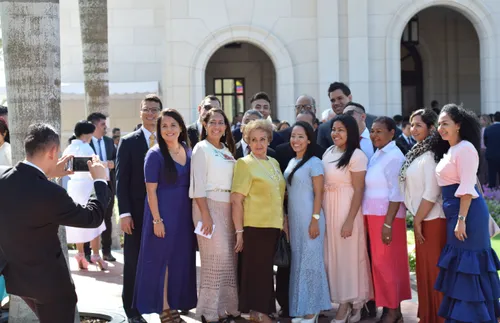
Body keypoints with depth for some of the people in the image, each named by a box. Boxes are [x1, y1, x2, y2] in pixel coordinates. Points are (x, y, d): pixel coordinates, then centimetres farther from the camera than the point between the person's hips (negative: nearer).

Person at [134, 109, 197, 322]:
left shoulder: (188, 151, 6)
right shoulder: (155, 154, -11)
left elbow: (192, 183, 12)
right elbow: (151, 191, -12)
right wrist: (157, 220, -16)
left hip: (184, 213, 6)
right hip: (163, 213, -6)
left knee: (182, 260, 11)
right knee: (163, 259, 3)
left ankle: (175, 303, 24)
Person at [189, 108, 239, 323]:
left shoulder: (227, 150, 14)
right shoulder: (201, 149, -7)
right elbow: (198, 185, -13)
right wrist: (205, 215, -18)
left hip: (228, 207, 7)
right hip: (209, 206, -7)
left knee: (229, 259, 8)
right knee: (215, 259, -6)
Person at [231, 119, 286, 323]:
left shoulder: (274, 163, 13)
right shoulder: (245, 163, -7)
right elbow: (236, 199, -13)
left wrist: (284, 222, 12)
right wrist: (239, 230, -17)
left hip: (274, 225, 7)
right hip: (255, 226, -7)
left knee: (266, 268, 13)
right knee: (255, 268, -1)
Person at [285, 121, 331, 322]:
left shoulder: (314, 163, -9)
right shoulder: (292, 162, 13)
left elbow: (318, 194, -12)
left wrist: (315, 220, -17)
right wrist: (287, 219, 14)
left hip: (309, 219, -7)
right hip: (294, 220, 7)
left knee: (310, 261, -2)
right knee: (298, 262, 10)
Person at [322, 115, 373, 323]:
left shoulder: (357, 156, -10)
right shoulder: (328, 153, 10)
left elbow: (358, 191, -12)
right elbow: (322, 185, 12)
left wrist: (350, 220, -16)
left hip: (347, 210, -7)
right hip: (328, 210, 7)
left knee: (347, 256, 0)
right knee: (333, 256, 9)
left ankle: (347, 305, 9)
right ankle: (347, 304, 19)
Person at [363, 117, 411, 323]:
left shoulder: (394, 157, -13)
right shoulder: (377, 155, 12)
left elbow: (396, 194, -17)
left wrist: (388, 223, -21)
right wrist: (377, 221, 10)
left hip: (387, 216, -8)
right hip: (374, 215, 8)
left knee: (386, 262, -3)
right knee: (381, 262, 11)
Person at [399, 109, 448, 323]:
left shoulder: (431, 155, -16)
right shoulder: (418, 152, 12)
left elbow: (431, 193, -21)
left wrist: (417, 221, -16)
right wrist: (416, 219, 13)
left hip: (432, 219, -9)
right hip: (423, 218, 9)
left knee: (433, 267, -1)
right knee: (424, 266, 15)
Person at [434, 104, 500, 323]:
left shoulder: (465, 148, -13)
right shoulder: (451, 150, 16)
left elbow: (467, 187, -19)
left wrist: (461, 220, -22)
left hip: (467, 212, -10)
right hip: (455, 212, 10)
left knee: (467, 265, -5)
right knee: (460, 266, 14)